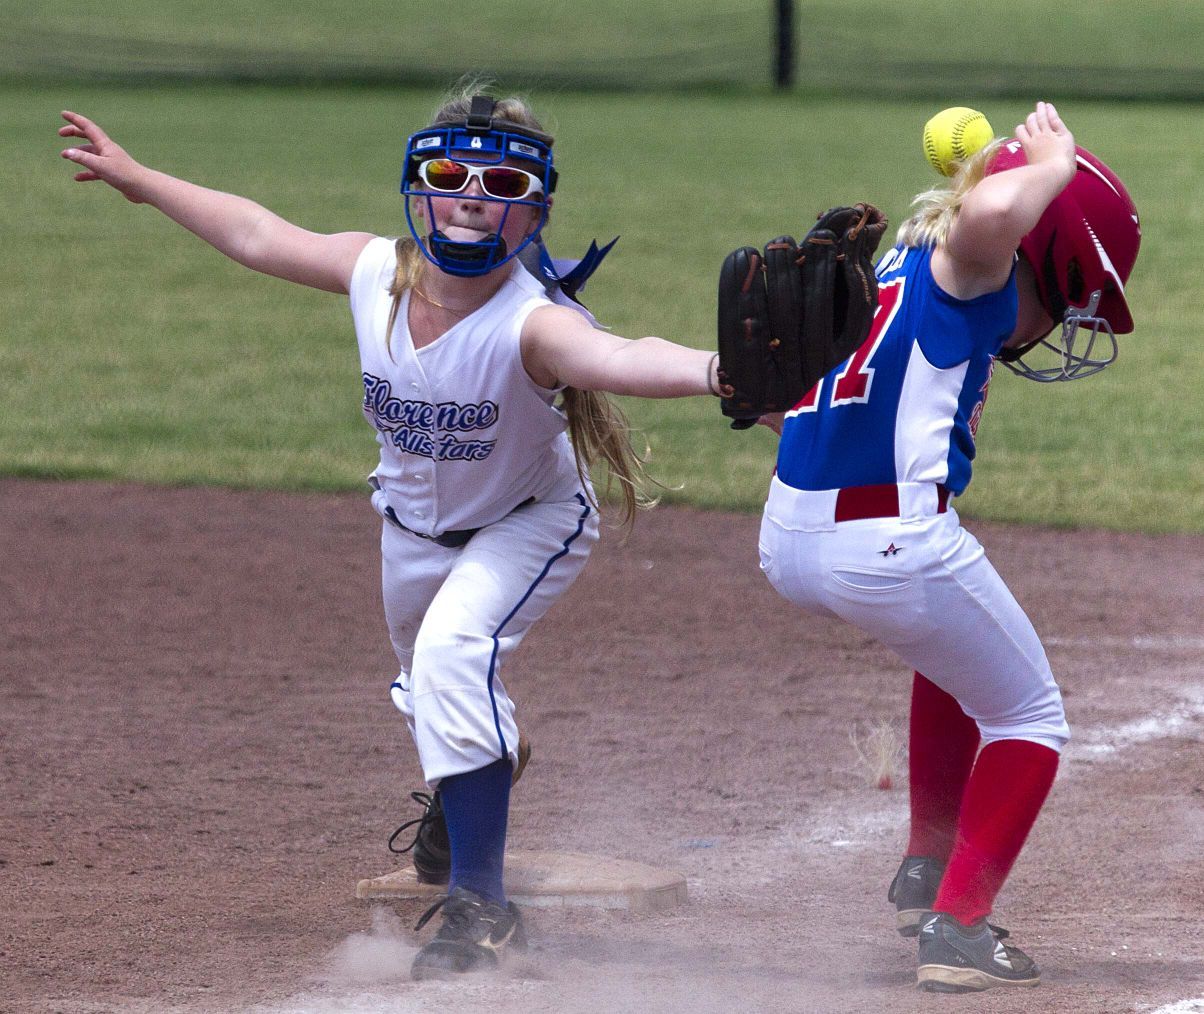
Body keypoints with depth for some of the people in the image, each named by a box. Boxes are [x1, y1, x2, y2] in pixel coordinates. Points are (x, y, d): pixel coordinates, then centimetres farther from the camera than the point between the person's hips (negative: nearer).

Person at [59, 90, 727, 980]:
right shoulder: (374, 273, -24)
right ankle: (469, 800, 62)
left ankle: (481, 906, -26)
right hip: (413, 523, 6)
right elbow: (261, 237, -6)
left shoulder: (532, 323, -40)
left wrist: (712, 371, -83)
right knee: (425, 673, 26)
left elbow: (615, 357, -61)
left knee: (453, 650, -30)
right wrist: (137, 179, 6)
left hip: (530, 522, -6)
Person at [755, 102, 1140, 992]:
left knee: (953, 646, 37)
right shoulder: (967, 276, -6)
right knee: (1027, 720, 14)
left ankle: (927, 874, 39)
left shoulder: (883, 273, 19)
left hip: (788, 542, 9)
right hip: (895, 545, -9)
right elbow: (988, 213, -30)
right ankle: (957, 927, 4)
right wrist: (1053, 166, -12)